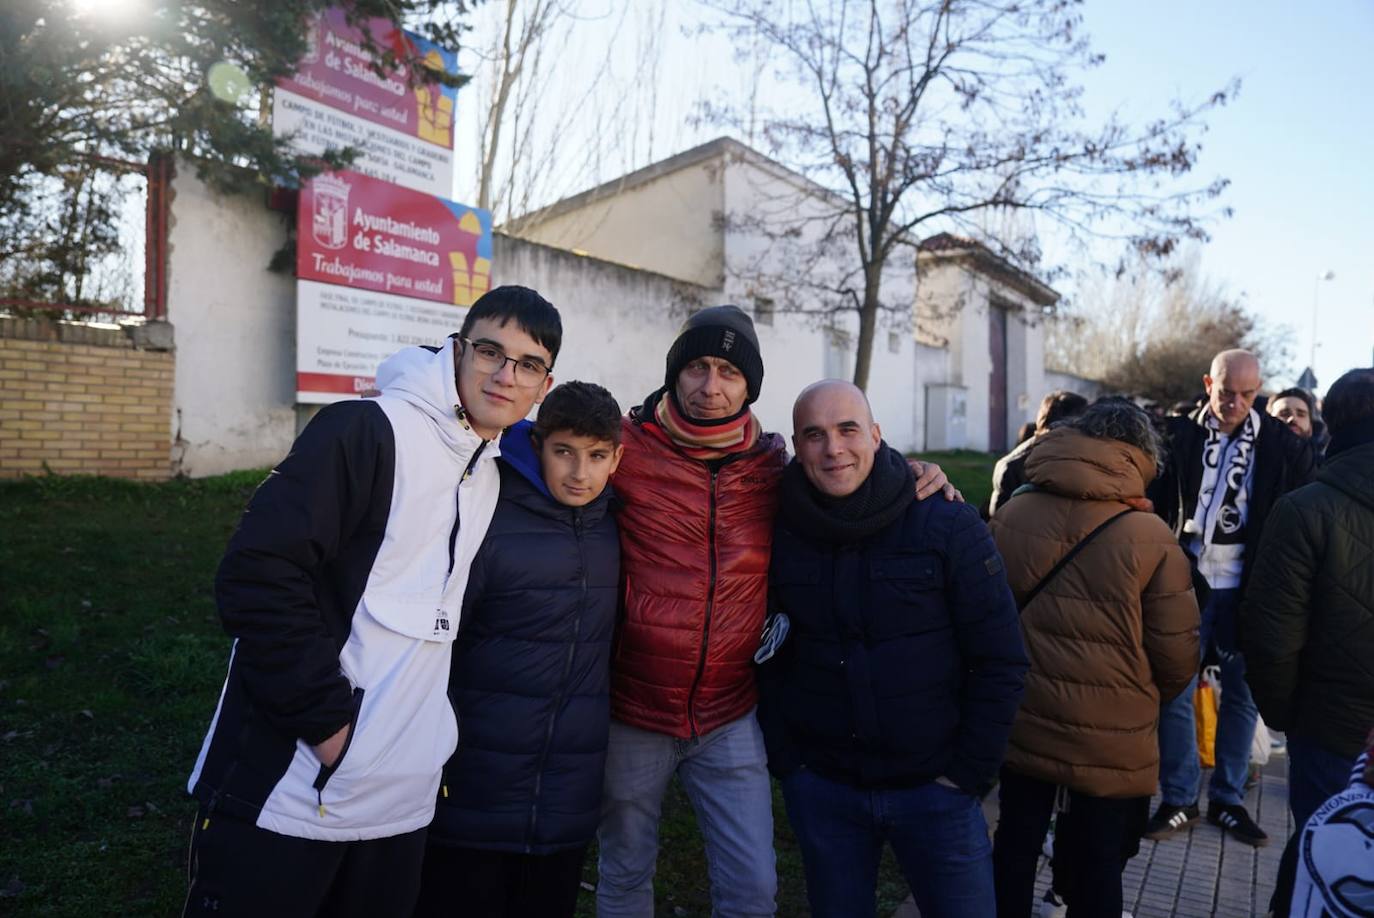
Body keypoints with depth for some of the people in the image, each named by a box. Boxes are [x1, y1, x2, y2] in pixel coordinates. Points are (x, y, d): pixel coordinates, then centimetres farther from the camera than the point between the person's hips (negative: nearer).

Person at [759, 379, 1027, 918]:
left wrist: (969, 773, -7)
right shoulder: (779, 538, -4)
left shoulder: (950, 528, -10)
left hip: (935, 788, -1)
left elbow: (1000, 663, -7)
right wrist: (786, 762, 0)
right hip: (821, 790, 2)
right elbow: (768, 661, 5)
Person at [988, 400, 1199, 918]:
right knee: (1097, 870, 14)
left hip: (1021, 723, 3)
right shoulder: (1150, 536, -15)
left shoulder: (1010, 515, -6)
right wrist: (1146, 700, 13)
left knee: (1014, 848, 20)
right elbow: (1177, 659, -9)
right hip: (1110, 741, -3)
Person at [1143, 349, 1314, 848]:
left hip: (1248, 588, 1)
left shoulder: (1284, 444, -1)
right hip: (1187, 584, -1)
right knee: (1176, 693, 4)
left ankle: (1228, 800, 27)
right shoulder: (1178, 434, -4)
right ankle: (1178, 800, 19)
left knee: (1242, 694, 11)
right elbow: (1153, 505, -2)